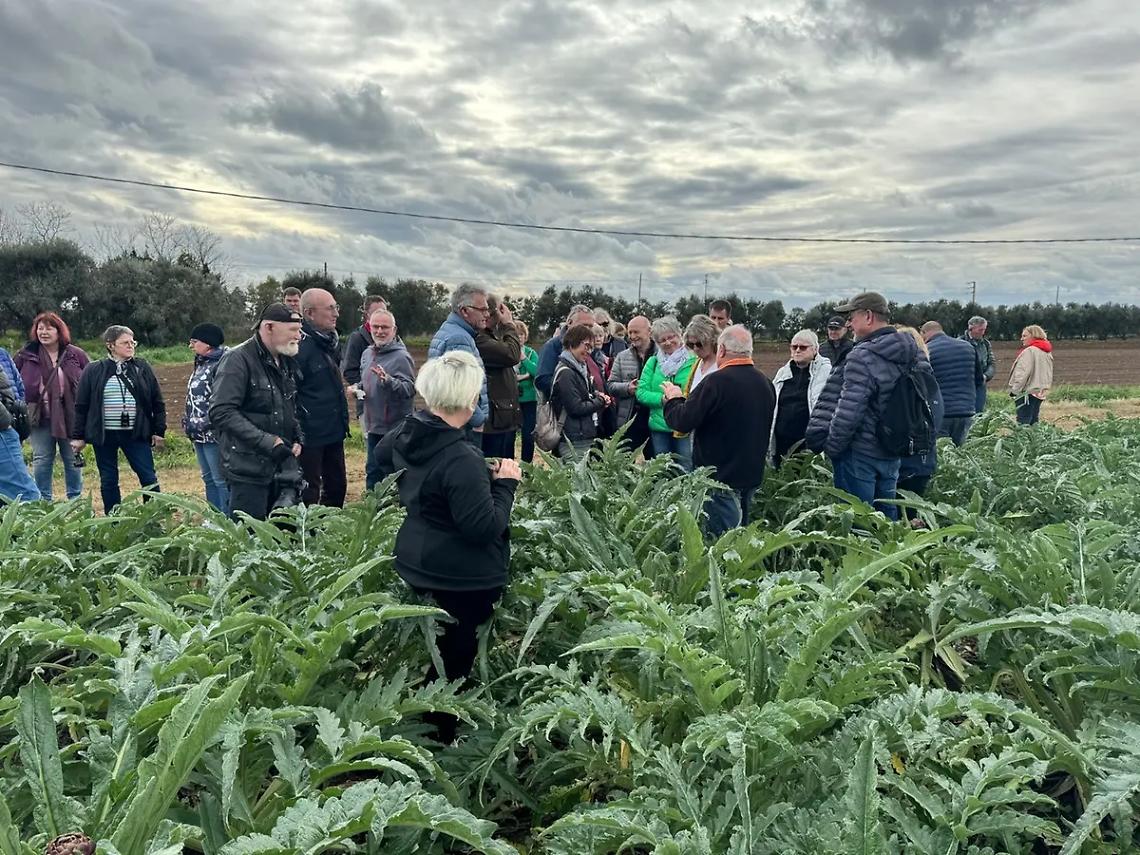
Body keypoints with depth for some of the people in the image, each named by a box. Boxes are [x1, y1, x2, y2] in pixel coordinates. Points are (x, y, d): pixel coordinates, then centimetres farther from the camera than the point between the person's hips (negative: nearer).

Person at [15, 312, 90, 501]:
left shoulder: (77, 355, -1)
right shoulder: (26, 355, 2)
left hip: (71, 418, -1)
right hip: (39, 417, 1)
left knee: (73, 460, 9)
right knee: (41, 460, 7)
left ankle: (76, 500, 21)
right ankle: (43, 501, 17)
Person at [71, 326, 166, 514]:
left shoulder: (142, 369, 5)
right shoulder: (93, 371, 2)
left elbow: (158, 403, 8)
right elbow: (81, 406, 5)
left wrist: (159, 432, 4)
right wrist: (77, 436, 3)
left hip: (136, 434, 0)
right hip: (104, 436, 0)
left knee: (149, 478, -2)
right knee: (108, 481, 8)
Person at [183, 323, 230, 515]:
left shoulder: (222, 364, -16)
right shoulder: (202, 364, 15)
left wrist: (203, 424, -19)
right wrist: (190, 422, 16)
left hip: (214, 434, -10)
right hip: (200, 434, 10)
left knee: (221, 481, -4)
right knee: (209, 479, 16)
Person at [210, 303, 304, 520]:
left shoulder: (287, 362, 13)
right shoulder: (238, 360, -12)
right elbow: (221, 413, -20)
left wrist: (298, 439, 7)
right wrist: (267, 442, -23)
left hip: (283, 466, 8)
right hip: (249, 469, -7)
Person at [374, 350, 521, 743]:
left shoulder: (407, 433, -3)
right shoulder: (462, 460, -30)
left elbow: (382, 455, 21)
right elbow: (484, 527, -28)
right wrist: (505, 482, -15)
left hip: (419, 564, 9)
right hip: (462, 578, -9)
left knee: (435, 650, 25)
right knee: (456, 657, 8)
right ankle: (442, 737, 21)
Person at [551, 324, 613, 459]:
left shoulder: (580, 368, 15)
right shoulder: (566, 373, -14)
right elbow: (576, 408, -18)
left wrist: (597, 395, 5)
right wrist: (600, 402, -6)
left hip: (586, 437, 9)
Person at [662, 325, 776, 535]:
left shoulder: (716, 382, -19)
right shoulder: (766, 384, 4)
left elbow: (682, 422, -19)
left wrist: (673, 398, 3)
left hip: (721, 477, -7)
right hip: (752, 475, 8)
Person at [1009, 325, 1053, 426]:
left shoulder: (1029, 351, -13)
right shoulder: (1047, 353, 16)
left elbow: (1023, 373, -18)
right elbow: (1048, 375, 20)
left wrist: (1015, 390, -13)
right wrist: (1045, 388, 22)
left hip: (1027, 392, -9)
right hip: (1040, 393, 9)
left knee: (1023, 423, -11)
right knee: (1033, 422, 14)